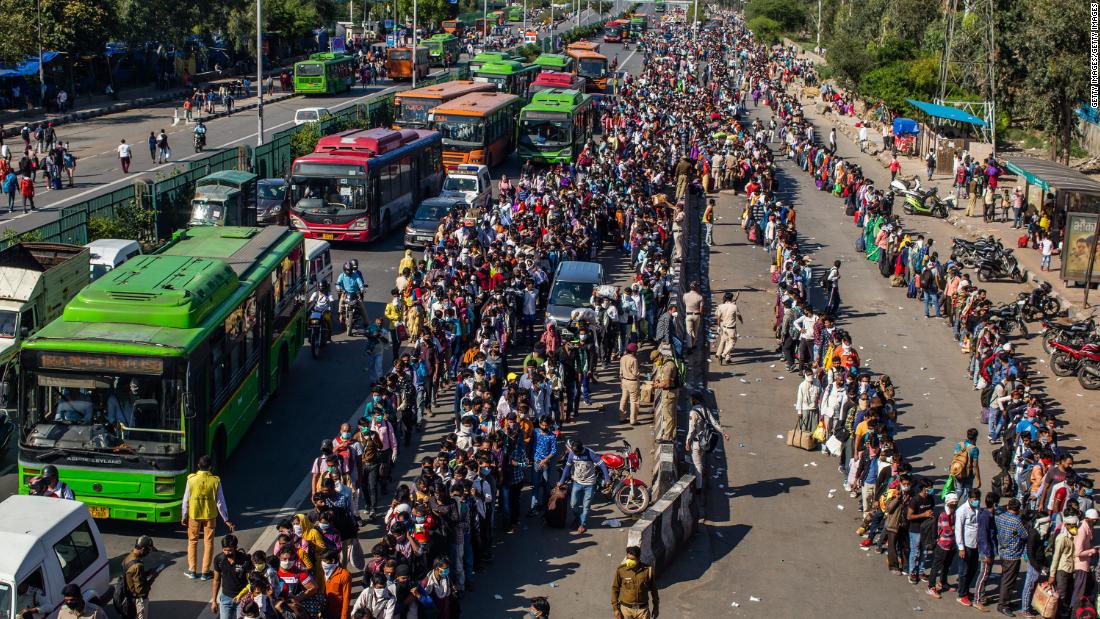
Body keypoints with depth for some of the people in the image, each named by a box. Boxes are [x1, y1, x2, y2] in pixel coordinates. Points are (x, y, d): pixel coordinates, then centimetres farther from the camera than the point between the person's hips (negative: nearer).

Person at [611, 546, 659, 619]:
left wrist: (656, 607, 11)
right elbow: (615, 589, -1)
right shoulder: (621, 570, -11)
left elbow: (653, 589, 4)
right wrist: (615, 609, -3)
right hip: (626, 609, 0)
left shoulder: (648, 570, -10)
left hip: (642, 609, 0)